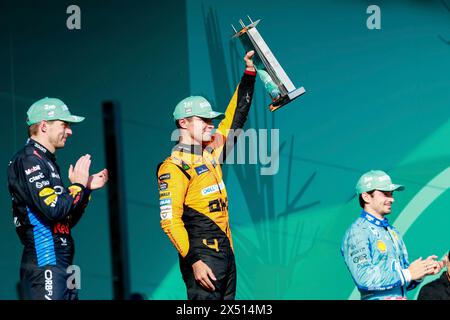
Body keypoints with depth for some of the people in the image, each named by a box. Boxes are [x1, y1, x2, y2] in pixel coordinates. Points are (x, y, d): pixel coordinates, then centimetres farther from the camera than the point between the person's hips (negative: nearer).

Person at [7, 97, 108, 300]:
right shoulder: (28, 160, -9)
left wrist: (87, 188, 15)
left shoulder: (47, 162, 21)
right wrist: (78, 185, -6)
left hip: (62, 267, 10)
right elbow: (53, 209, -21)